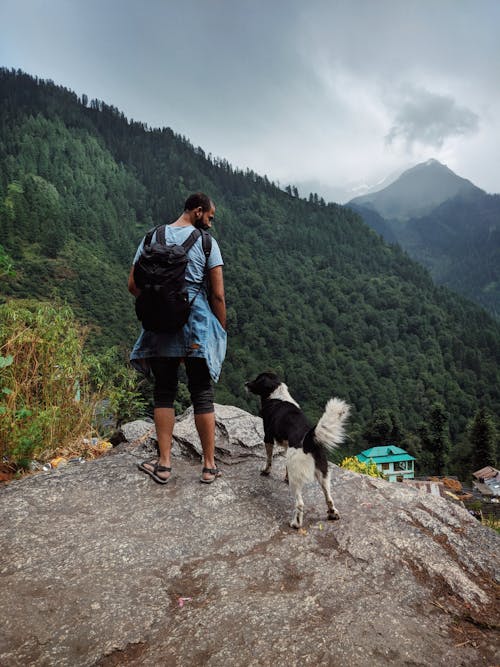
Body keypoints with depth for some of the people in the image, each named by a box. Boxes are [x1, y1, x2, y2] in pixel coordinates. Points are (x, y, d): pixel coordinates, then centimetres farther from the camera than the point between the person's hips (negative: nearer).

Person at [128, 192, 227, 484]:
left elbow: (134, 285, 4)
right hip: (198, 327, -2)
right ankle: (210, 466, 16)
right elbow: (218, 295, -6)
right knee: (203, 395, 7)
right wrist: (221, 332, 5)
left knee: (164, 393, 13)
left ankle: (164, 464, 15)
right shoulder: (206, 242, -3)